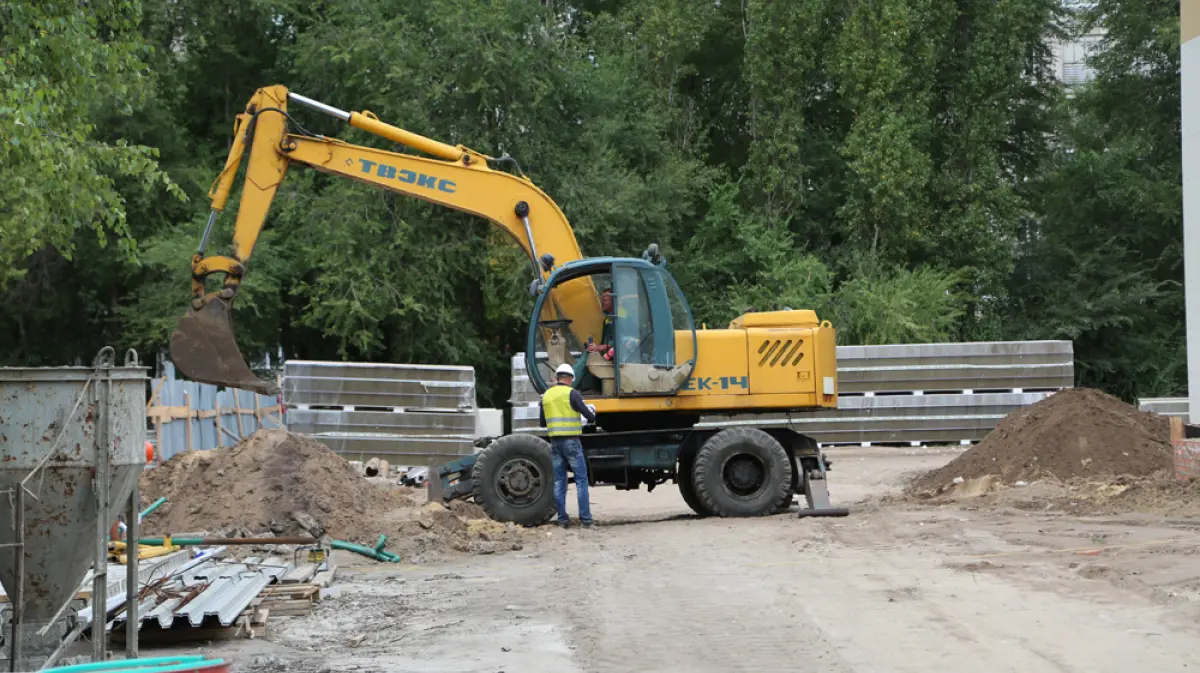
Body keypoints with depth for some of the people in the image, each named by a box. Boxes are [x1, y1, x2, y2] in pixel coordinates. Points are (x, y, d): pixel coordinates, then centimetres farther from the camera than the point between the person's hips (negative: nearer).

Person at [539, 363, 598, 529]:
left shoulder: (546, 395, 9)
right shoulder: (572, 393, -8)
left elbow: (542, 422, 16)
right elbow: (588, 415, -9)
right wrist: (592, 414, 13)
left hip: (555, 442, 5)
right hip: (571, 441, -5)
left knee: (559, 482, 8)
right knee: (581, 480, -1)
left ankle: (562, 519, 7)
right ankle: (585, 519, -5)